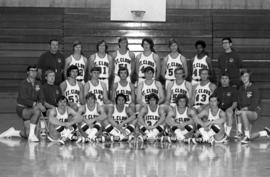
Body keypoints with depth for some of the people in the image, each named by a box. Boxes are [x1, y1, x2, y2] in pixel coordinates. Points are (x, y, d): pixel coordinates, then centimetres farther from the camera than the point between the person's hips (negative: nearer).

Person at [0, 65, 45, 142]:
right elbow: (24, 99, -23)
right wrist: (36, 104, -36)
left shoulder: (38, 84, 6)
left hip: (31, 108, 6)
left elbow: (41, 97, 4)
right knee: (37, 111, -36)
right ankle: (32, 135, -25)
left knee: (26, 134, 0)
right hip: (22, 109, -6)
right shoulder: (23, 84, -13)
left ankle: (13, 132, 30)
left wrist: (40, 104, -20)